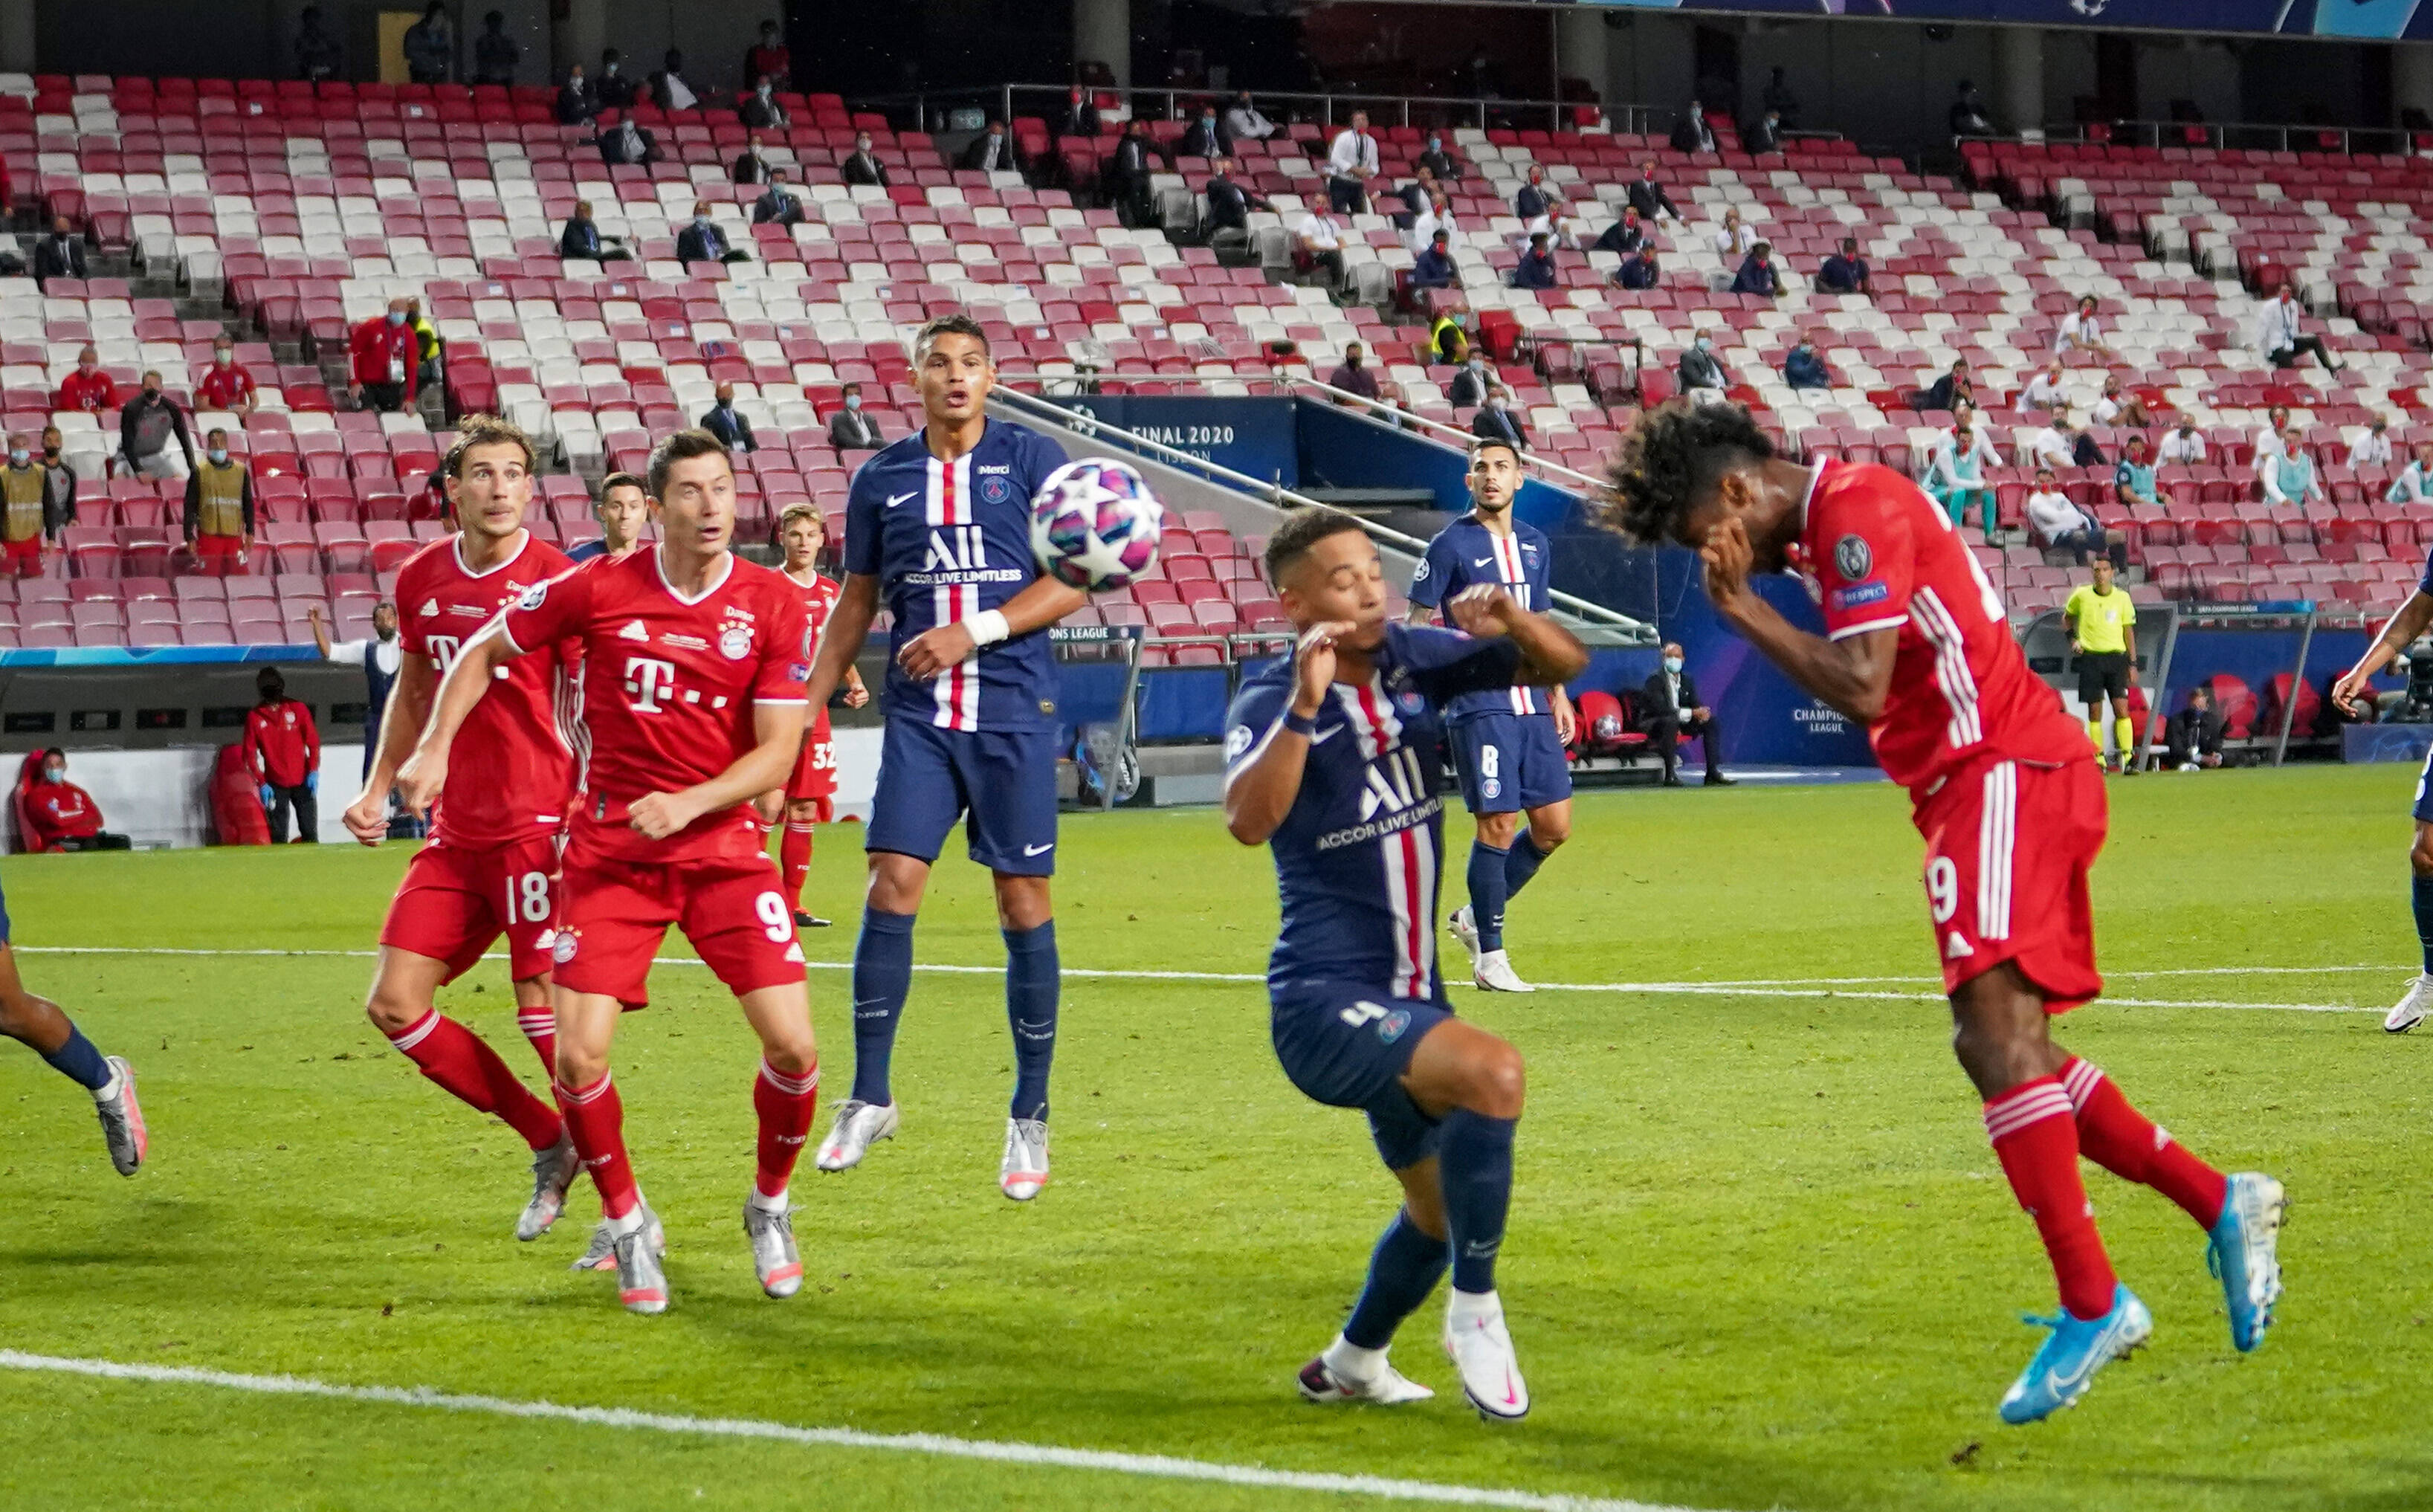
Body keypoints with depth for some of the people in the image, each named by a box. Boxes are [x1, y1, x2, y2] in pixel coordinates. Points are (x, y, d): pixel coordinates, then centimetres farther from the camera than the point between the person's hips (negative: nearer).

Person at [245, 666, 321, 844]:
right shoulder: (254, 717, -1)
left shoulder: (298, 709, 0)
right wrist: (261, 783, -6)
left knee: (310, 833, -2)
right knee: (278, 836, -2)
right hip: (275, 786, 0)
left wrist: (313, 772, -5)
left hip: (302, 781, 0)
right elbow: (250, 754, 2)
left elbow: (313, 742, 5)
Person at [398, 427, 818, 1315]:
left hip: (725, 848, 0)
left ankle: (770, 1207, 18)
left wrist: (688, 803, -19)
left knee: (792, 1047, -12)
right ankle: (627, 1224, 14)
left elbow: (778, 751, -6)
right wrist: (435, 749, -2)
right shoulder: (597, 590, -5)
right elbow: (485, 653, 9)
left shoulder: (774, 607, -5)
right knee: (578, 1058, -11)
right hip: (609, 852, 0)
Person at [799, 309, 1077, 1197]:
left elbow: (1073, 581, -4)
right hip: (919, 716, 2)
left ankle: (1030, 1117, 9)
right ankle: (869, 1097, 4)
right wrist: (802, 710, 12)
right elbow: (856, 605, 17)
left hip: (1015, 714, -2)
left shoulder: (1030, 460, 2)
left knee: (1023, 900, 0)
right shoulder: (882, 479, 10)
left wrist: (973, 632, -14)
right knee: (891, 887, -7)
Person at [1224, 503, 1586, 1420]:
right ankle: (1475, 1309, -16)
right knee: (1491, 1072, -32)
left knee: (1445, 1211, 22)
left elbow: (1563, 665, 3)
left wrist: (1509, 619, -17)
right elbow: (1248, 822, -34)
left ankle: (1350, 1365, 46)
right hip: (1323, 1001, -8)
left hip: (1408, 999, 8)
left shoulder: (1416, 660, 1)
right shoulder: (1269, 702, -15)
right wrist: (1305, 703, -43)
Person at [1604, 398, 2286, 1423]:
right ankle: (2220, 1204, 15)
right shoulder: (1841, 514, 20)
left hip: (2005, 774, -11)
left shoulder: (1857, 507, -13)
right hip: (1978, 781, 11)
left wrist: (1740, 606, -14)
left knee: (1997, 1023, -20)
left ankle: (2092, 1302, -24)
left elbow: (1861, 686, -21)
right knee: (2004, 1049, 11)